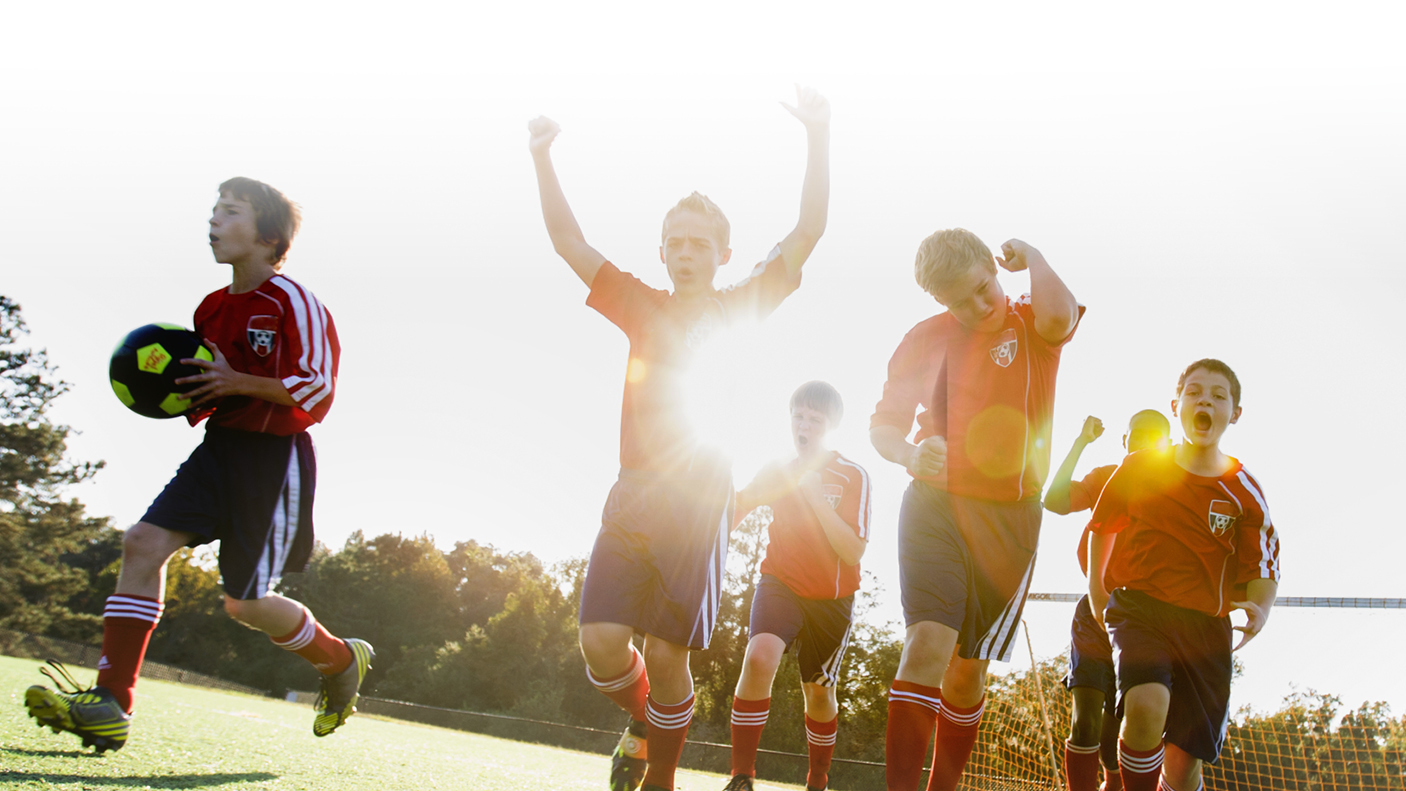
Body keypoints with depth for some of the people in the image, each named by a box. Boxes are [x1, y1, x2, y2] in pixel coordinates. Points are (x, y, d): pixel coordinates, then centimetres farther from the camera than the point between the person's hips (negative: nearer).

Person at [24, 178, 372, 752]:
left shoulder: (293, 303, -12)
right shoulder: (212, 308, 13)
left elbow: (318, 390, -16)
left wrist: (238, 382, -19)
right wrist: (179, 387, 4)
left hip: (275, 457, -7)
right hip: (219, 448, 8)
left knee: (245, 602, -4)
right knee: (144, 543, -10)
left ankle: (342, 661, 24)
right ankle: (110, 705, -9)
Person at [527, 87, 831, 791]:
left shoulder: (742, 308, 8)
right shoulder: (642, 308, 14)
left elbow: (809, 230, 1)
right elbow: (570, 242, 12)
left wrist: (818, 135, -7)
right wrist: (541, 157, 3)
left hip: (700, 498, -2)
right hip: (633, 494, 2)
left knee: (668, 654, -3)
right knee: (602, 640, -9)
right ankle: (642, 724, 22)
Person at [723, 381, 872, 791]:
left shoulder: (853, 476, -11)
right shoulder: (776, 471, -1)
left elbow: (853, 551, -22)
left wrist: (813, 493, -27)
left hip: (831, 598, -1)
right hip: (781, 583, 1)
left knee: (818, 692, 10)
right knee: (759, 658, -27)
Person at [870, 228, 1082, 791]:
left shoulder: (1032, 326, 1)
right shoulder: (925, 339, 4)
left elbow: (1059, 314, -26)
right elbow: (882, 424, 9)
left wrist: (1030, 257, -8)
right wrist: (909, 454, -14)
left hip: (1009, 517, 1)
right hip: (936, 506, 0)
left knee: (969, 669, 7)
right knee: (929, 642, -20)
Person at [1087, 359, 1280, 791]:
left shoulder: (1243, 491, 1)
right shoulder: (1140, 468, 1)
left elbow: (1262, 565, 5)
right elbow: (1102, 523, 17)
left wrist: (1259, 608, -15)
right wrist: (1096, 585, 16)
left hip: (1205, 624, 2)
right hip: (1139, 607, -1)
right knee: (1147, 703, -31)